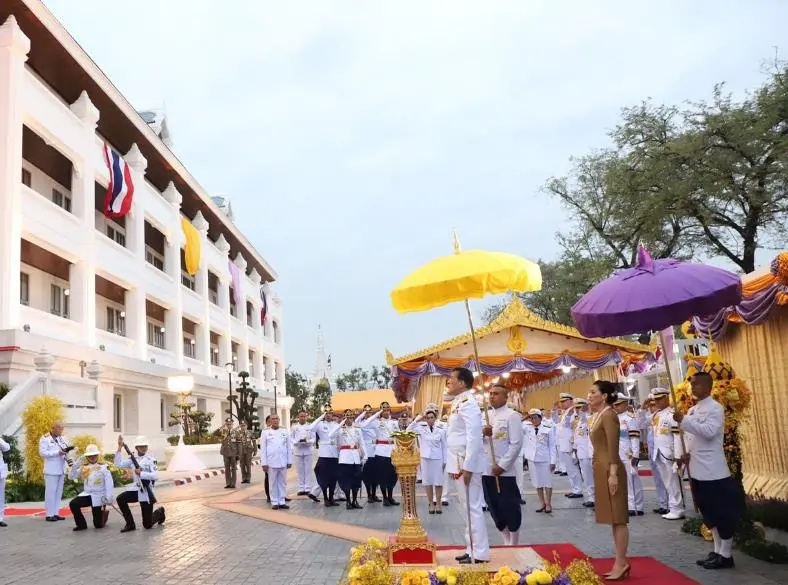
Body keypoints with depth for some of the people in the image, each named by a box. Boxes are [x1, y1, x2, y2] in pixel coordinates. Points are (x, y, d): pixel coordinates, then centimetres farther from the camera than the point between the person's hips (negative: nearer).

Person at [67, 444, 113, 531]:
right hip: (87, 494, 4)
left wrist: (108, 498, -23)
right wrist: (77, 464, -14)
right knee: (73, 504, -27)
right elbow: (71, 477, -2)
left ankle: (104, 514, 35)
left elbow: (109, 483, -12)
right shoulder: (84, 468, 5)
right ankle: (81, 524, -5)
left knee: (98, 525, -2)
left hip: (99, 496, -3)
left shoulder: (104, 467, -6)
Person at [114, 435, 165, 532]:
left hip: (147, 491, -5)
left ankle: (159, 512, 35)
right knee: (120, 499, -20)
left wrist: (141, 473, -24)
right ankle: (130, 524, -4)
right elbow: (118, 464, -2)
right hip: (137, 489, 5)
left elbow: (156, 475, -20)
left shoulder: (150, 460, -11)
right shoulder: (133, 459, 6)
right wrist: (119, 448, -7)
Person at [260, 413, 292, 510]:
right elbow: (263, 449, -1)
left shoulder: (284, 432, 8)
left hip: (283, 462, 3)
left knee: (283, 482, 6)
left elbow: (288, 447, 9)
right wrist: (264, 463, -6)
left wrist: (289, 461, 5)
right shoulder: (265, 433, 1)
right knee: (273, 483, 3)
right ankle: (274, 502, 11)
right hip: (271, 462, -2)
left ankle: (282, 502, 13)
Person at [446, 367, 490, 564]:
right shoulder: (458, 402, 14)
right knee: (467, 508, 14)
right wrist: (457, 466, 17)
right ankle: (472, 549, 22)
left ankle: (480, 554, 3)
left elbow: (474, 437, -22)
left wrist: (468, 467, -23)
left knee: (473, 508, -4)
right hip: (459, 464, 10)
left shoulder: (468, 403, -16)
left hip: (468, 464, -10)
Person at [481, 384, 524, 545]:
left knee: (509, 507, 0)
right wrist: (483, 433, -8)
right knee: (494, 508, 11)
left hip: (504, 471, -6)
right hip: (487, 470, 6)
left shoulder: (512, 415, -6)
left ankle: (514, 544, 14)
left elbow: (516, 444, -13)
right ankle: (507, 542, 25)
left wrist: (502, 465, -16)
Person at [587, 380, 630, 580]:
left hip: (609, 470, -10)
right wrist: (605, 472, 16)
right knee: (613, 517, 13)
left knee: (618, 517, -3)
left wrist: (613, 474, -23)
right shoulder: (600, 415, 14)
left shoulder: (609, 415, -13)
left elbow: (613, 447, -19)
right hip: (601, 469, 10)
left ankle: (621, 563, 2)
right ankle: (620, 562, 19)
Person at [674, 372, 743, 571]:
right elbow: (687, 435, 19)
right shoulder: (692, 410, 15)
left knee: (722, 513, 0)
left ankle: (726, 555, 8)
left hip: (713, 470, -9)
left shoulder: (715, 408, -11)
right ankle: (717, 551, 24)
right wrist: (683, 453, 2)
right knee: (708, 512, 15)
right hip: (696, 470, 9)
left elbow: (709, 431, -25)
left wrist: (683, 420, -26)